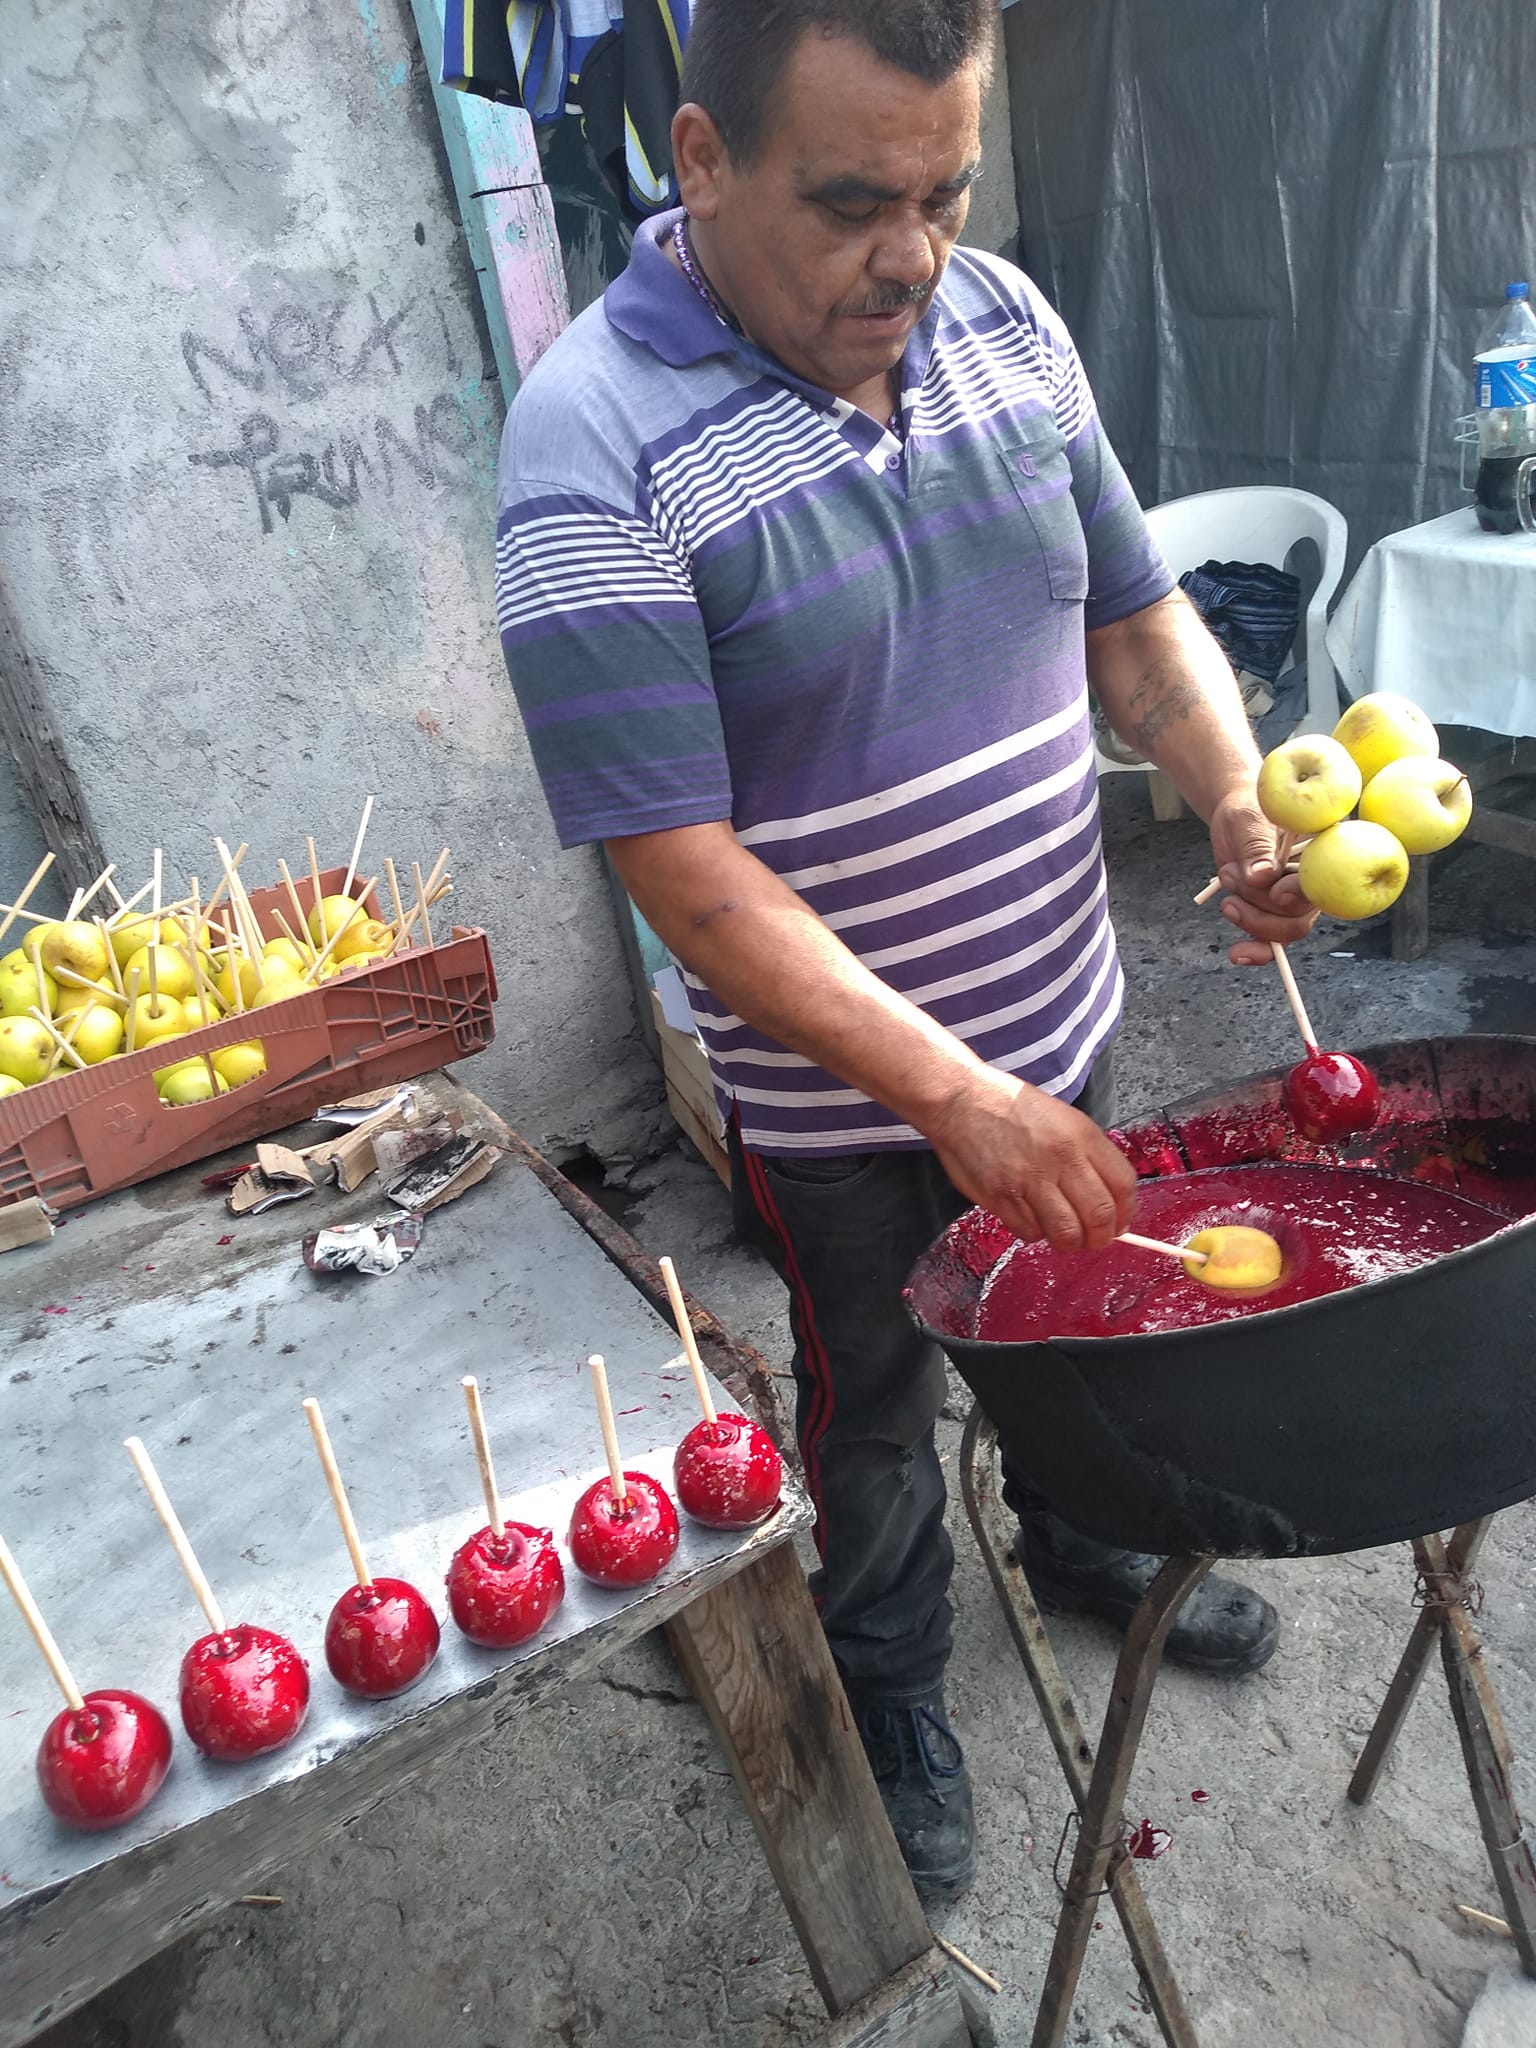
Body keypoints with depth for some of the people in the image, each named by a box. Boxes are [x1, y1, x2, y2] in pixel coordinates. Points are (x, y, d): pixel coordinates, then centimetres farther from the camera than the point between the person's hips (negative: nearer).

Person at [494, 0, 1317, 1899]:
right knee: (874, 1402, 18)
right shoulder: (593, 442, -22)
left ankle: (1077, 1539, 60)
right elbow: (687, 872, -25)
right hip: (839, 1095, -5)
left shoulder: (1003, 319, -2)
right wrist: (956, 1096, -30)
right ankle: (891, 1686, 49)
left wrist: (1238, 796, -14)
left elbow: (1138, 615, 6)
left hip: (1061, 1021, 6)